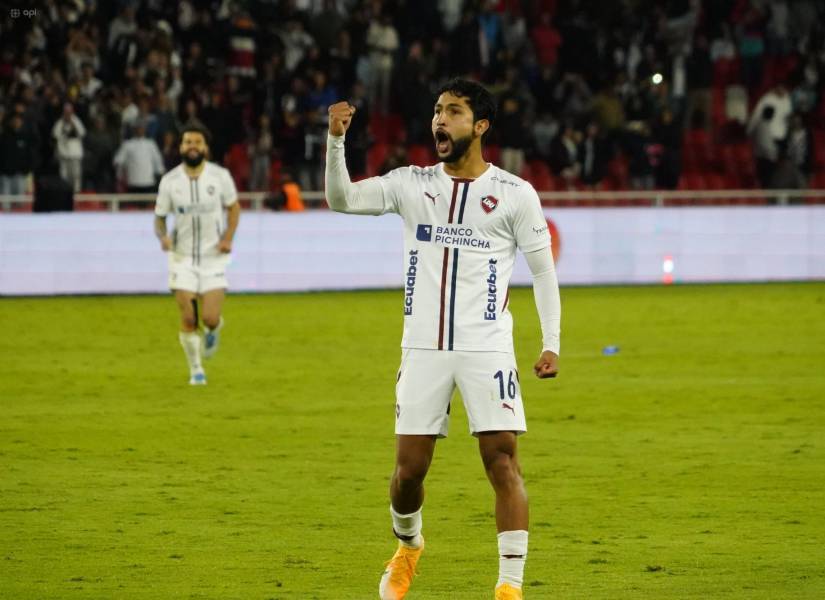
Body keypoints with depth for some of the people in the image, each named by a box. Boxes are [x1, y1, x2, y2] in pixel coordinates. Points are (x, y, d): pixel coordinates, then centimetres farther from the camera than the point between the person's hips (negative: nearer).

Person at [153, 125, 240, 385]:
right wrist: (162, 236, -19)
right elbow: (159, 217, 3)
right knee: (188, 320, -5)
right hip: (183, 258, 1)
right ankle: (195, 370, 16)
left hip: (213, 257, -1)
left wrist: (228, 237, -7)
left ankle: (213, 330, 29)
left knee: (210, 319, -10)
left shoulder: (220, 176, -6)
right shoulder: (169, 181, -5)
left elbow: (233, 207, 8)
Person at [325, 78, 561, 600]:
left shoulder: (515, 193, 0)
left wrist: (551, 342, -4)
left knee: (504, 463, -11)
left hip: (487, 349, -2)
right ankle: (408, 547, 35)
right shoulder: (412, 184, 7)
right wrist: (336, 141, -17)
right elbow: (343, 199, -2)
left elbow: (543, 269, 4)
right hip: (423, 347, 2)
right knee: (410, 467, 5)